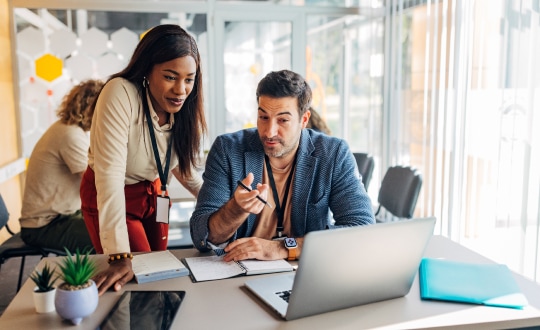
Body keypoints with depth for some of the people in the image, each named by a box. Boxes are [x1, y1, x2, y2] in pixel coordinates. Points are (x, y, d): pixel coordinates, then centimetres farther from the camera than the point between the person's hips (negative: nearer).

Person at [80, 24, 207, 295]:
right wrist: (120, 257, -41)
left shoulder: (183, 108, -13)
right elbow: (110, 174, -36)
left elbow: (183, 167, 4)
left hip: (153, 194, 5)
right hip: (108, 200, -5)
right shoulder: (120, 95, -30)